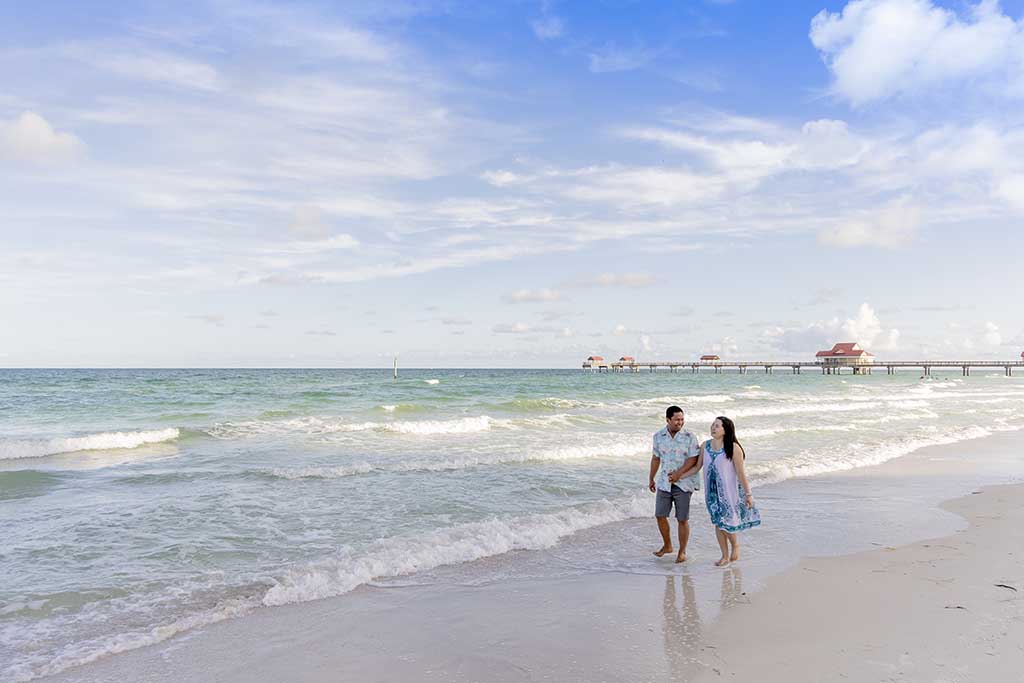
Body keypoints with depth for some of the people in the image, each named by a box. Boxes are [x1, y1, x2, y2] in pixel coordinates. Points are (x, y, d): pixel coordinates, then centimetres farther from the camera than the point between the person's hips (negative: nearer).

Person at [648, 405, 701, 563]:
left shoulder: (689, 436, -9)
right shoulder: (658, 436, 2)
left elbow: (693, 458, -12)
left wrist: (678, 473, -22)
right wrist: (651, 479, 17)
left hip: (683, 483, -3)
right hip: (664, 482, 4)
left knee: (682, 519, 2)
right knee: (660, 516, 6)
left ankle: (682, 552, 18)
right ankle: (667, 545, 28)